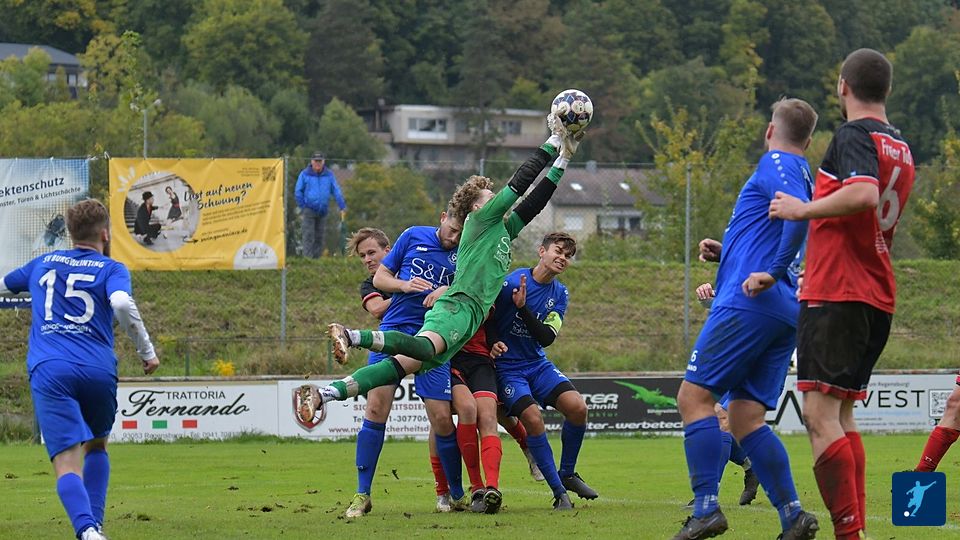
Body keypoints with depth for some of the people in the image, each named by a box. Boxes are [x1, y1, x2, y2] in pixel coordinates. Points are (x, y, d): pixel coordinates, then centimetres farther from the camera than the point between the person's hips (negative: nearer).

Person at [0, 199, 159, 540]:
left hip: (49, 371, 0)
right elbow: (122, 304, -12)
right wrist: (147, 351, -2)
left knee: (68, 465, -11)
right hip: (99, 370, 0)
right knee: (96, 447, 27)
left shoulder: (41, 265, 21)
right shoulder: (111, 269, 10)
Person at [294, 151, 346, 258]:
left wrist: (343, 207, -1)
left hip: (322, 211, 3)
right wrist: (302, 207, -2)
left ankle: (318, 257, 12)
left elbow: (336, 192, 6)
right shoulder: (305, 174, 0)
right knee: (309, 236, -9)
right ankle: (307, 257, -11)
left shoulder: (329, 175, 6)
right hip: (309, 210, -3)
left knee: (319, 237, 7)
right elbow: (298, 192, 3)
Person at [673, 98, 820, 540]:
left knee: (695, 395, -8)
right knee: (745, 416, 6)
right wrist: (727, 253, 30)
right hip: (785, 316, 9)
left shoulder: (775, 165, -2)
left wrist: (771, 273, -20)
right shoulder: (804, 176, 25)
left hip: (748, 304, -9)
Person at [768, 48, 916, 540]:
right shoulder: (901, 149, 18)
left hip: (836, 295, -9)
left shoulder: (853, 135, -9)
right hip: (877, 298, 9)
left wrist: (803, 209, -16)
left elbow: (863, 194, -29)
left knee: (820, 414, -12)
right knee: (841, 416, 15)